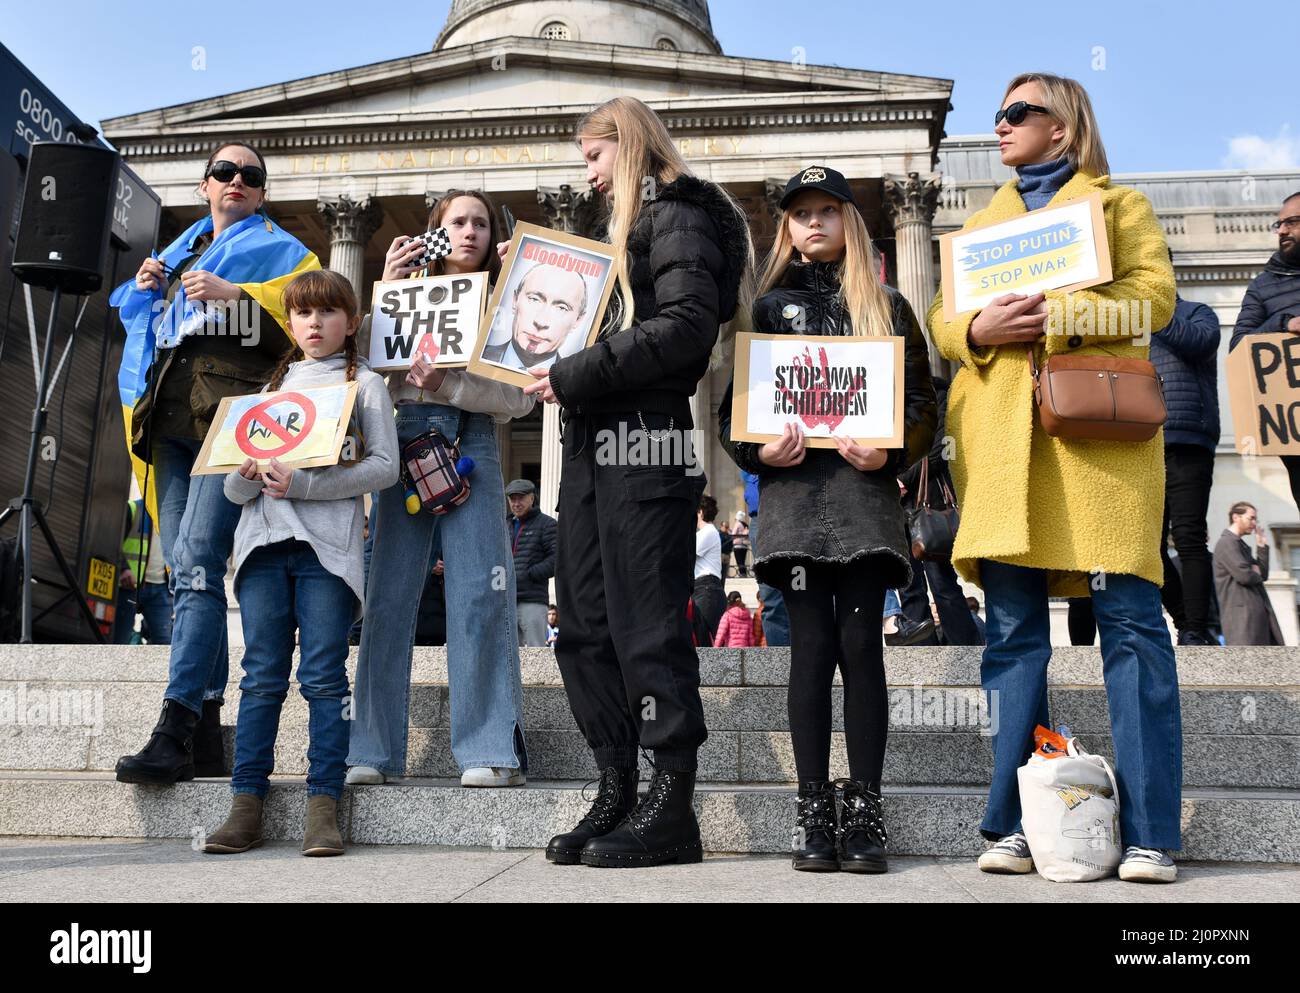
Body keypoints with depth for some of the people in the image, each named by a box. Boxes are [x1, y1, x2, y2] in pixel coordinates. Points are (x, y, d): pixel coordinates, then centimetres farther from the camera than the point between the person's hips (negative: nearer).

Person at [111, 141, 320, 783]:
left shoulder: (276, 248, 13)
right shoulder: (179, 254, 30)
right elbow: (136, 319, 34)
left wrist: (234, 293, -13)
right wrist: (145, 289, 14)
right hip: (171, 417, 7)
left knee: (196, 560, -20)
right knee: (185, 570, 1)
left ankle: (174, 732, -24)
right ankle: (206, 738, 4)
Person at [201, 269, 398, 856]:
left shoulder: (364, 383, 11)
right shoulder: (273, 386, 23)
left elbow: (384, 466, -3)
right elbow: (233, 490, 19)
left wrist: (305, 484, -14)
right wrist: (246, 477, -6)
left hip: (327, 543, -4)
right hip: (264, 541, 4)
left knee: (324, 676, -6)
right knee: (262, 676, 2)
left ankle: (323, 806, -3)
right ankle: (247, 805, 4)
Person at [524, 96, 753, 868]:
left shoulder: (677, 216, -2)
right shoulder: (629, 225, 26)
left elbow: (686, 328, -17)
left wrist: (580, 373, -16)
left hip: (645, 438, -9)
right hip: (594, 442, 9)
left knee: (647, 623, -7)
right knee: (585, 626, 7)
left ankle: (673, 805, 1)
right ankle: (617, 794, 14)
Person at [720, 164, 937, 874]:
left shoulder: (887, 307, 15)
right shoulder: (769, 306, 16)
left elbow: (922, 402, 8)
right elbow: (732, 408, 11)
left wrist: (892, 449, -11)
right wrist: (758, 449, -9)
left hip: (865, 489, 0)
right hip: (793, 489, 0)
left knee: (860, 643, -4)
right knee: (813, 645, -3)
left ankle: (864, 812, 2)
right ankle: (814, 810, 3)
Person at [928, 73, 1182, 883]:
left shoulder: (1120, 204, 17)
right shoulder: (981, 223, 27)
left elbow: (1154, 293, 1)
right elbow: (941, 319, 18)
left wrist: (1061, 313, -13)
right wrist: (980, 330, -4)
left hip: (1098, 428, -3)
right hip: (1000, 436, 3)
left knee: (1131, 620, -8)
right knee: (1013, 632, 0)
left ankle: (1149, 835, -3)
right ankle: (1015, 826, 5)